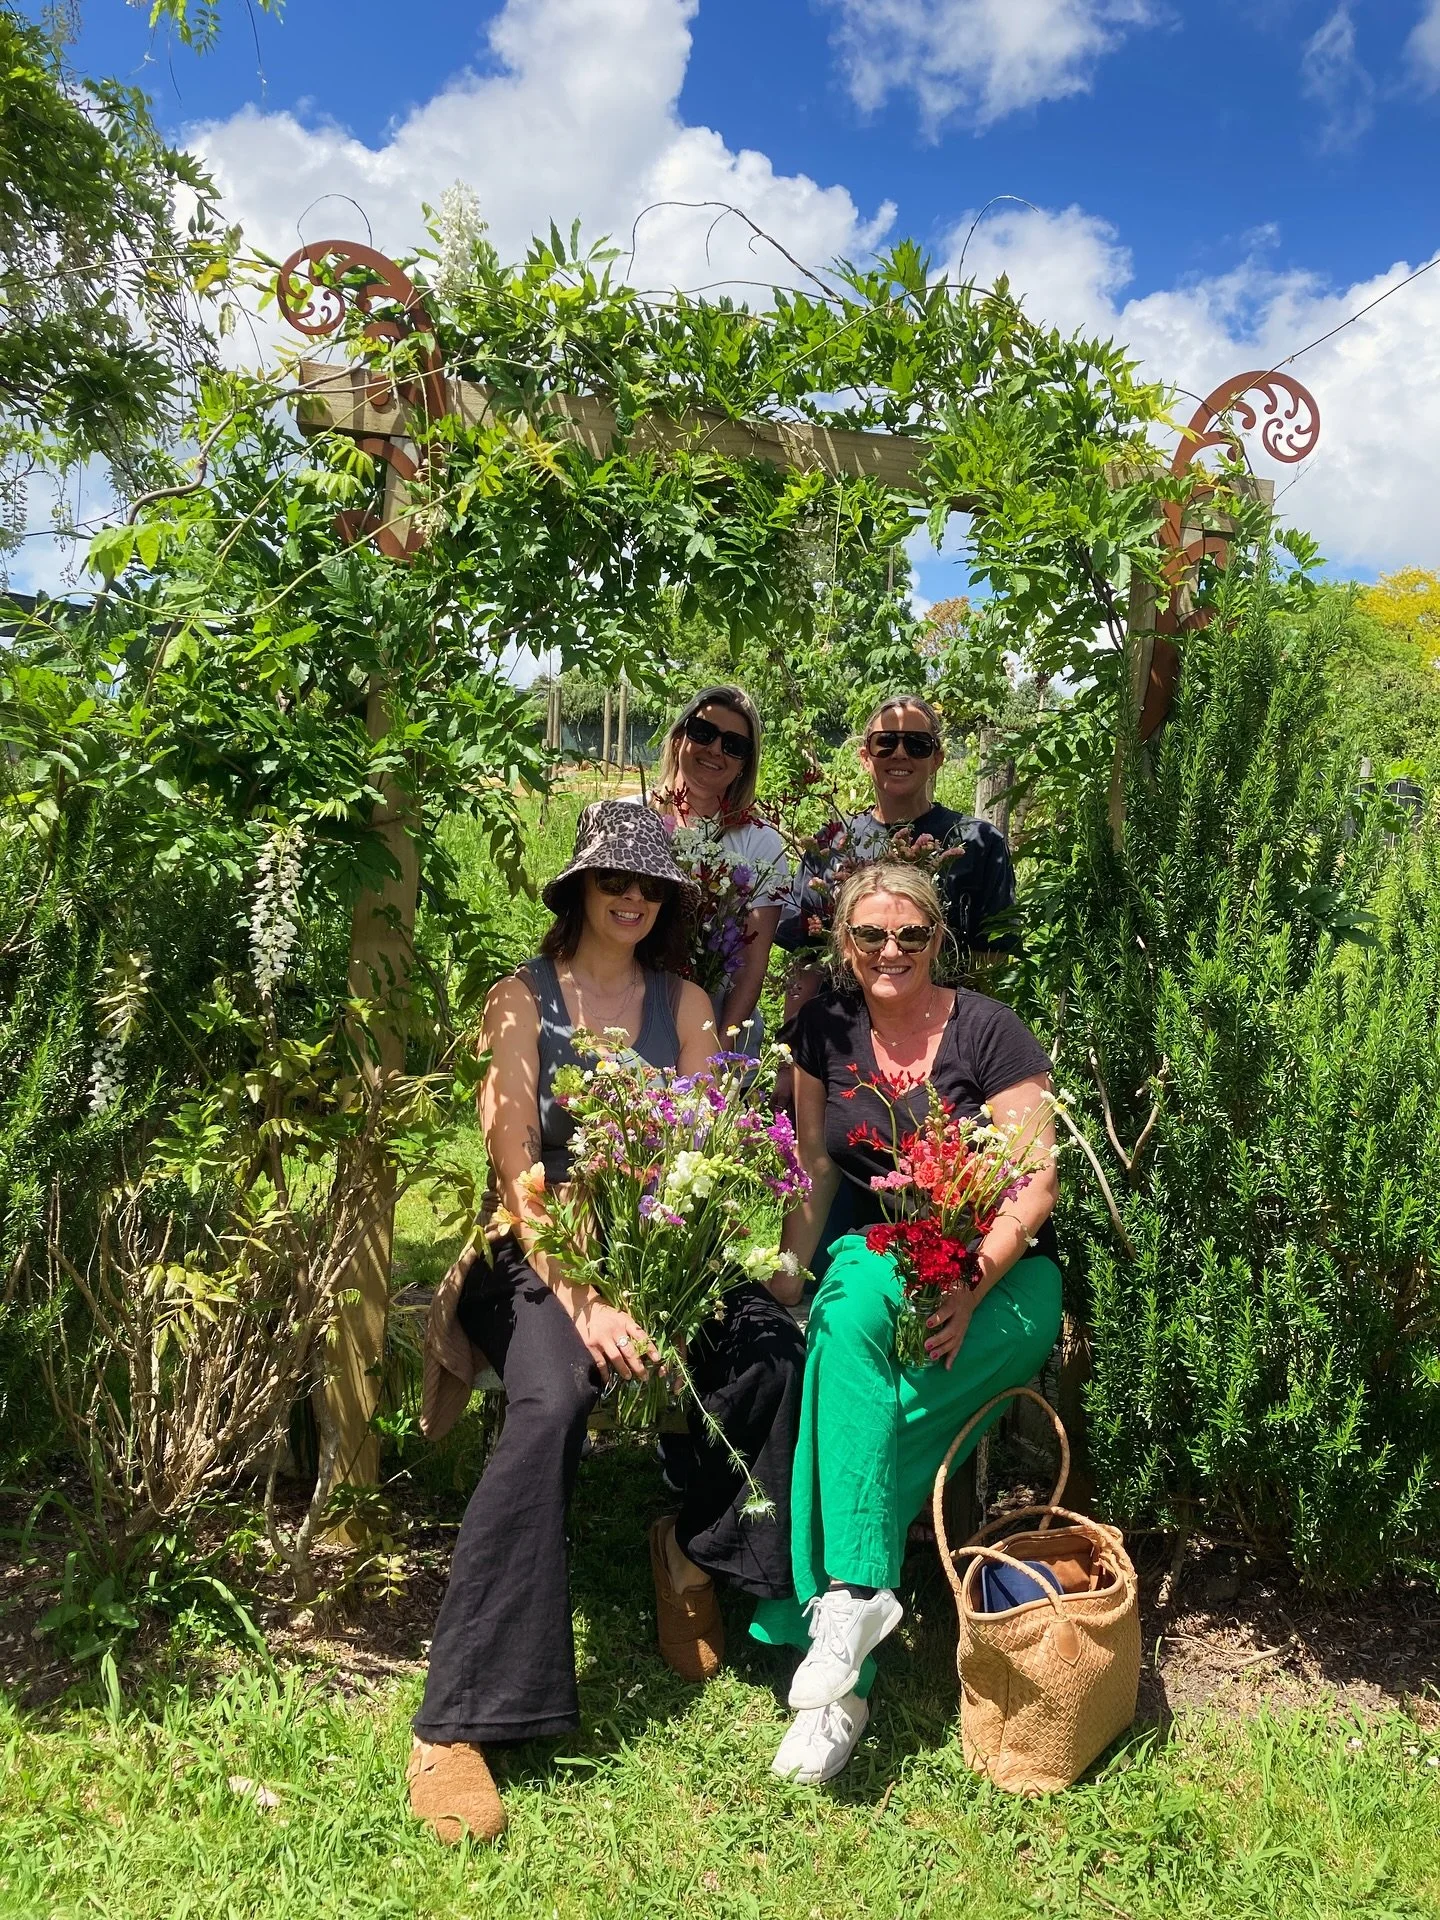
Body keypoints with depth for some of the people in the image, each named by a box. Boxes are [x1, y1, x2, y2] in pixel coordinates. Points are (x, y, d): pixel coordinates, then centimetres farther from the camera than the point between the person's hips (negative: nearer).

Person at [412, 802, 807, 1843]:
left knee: (773, 1349, -25)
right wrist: (583, 1304, -22)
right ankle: (455, 1726, -24)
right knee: (552, 1404, -33)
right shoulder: (523, 1000, -2)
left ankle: (697, 1548, 4)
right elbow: (517, 1174, -10)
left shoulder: (684, 1003, 10)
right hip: (544, 1250, -3)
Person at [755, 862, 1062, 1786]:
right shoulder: (826, 1030, 5)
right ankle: (858, 1595, -30)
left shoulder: (989, 1032, -8)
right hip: (877, 1257, 3)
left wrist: (971, 1289, -24)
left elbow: (1035, 1185, -11)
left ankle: (834, 1603, -20)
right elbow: (818, 1166, 11)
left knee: (851, 1341, -30)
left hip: (1000, 1274, -3)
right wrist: (792, 1270, -4)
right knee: (845, 1321, -32)